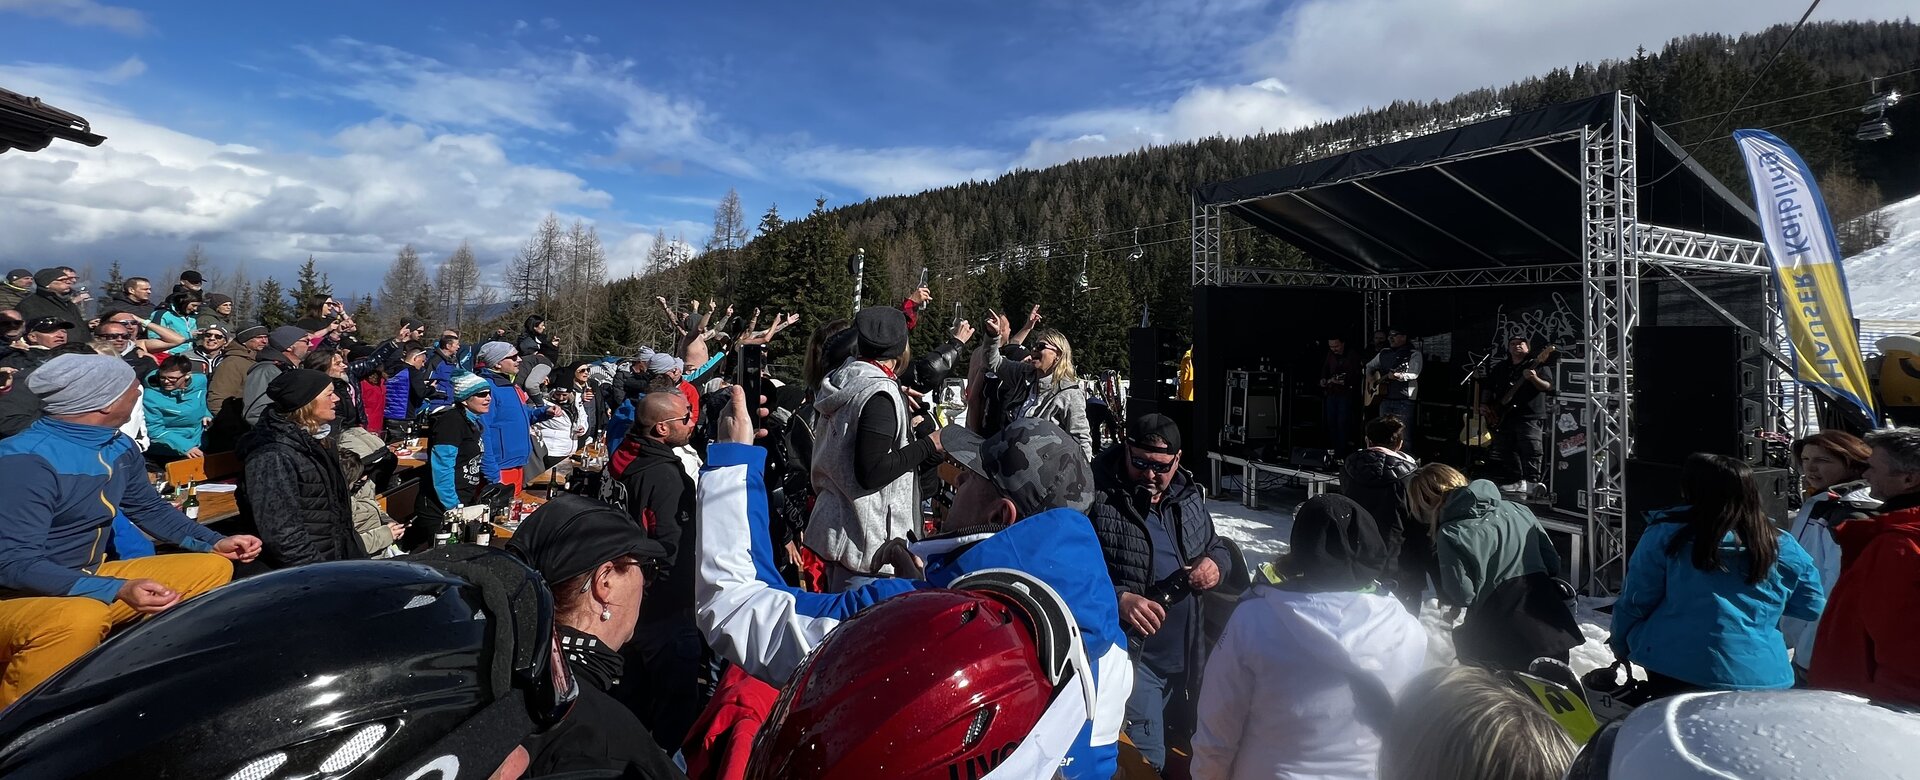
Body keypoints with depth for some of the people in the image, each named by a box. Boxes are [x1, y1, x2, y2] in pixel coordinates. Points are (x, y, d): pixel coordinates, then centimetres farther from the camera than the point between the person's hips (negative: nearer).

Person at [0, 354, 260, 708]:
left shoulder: (119, 448, 1)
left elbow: (150, 508, 18)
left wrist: (214, 542, 6)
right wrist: (119, 591, -38)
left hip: (91, 579, 8)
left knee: (214, 568, 2)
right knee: (81, 619, -39)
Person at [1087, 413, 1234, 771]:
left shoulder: (1189, 495, 3)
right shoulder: (1099, 497, -18)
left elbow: (1216, 545, 18)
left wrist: (1216, 563, -5)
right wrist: (1118, 599, -30)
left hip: (1188, 658, 7)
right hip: (1132, 655, -7)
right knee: (1147, 762, -2)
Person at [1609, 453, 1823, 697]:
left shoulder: (1665, 535, -10)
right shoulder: (1783, 547, 1)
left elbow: (1635, 601, -5)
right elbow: (1812, 607, 14)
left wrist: (1621, 645, 11)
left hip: (1674, 670, -3)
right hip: (1759, 679, 4)